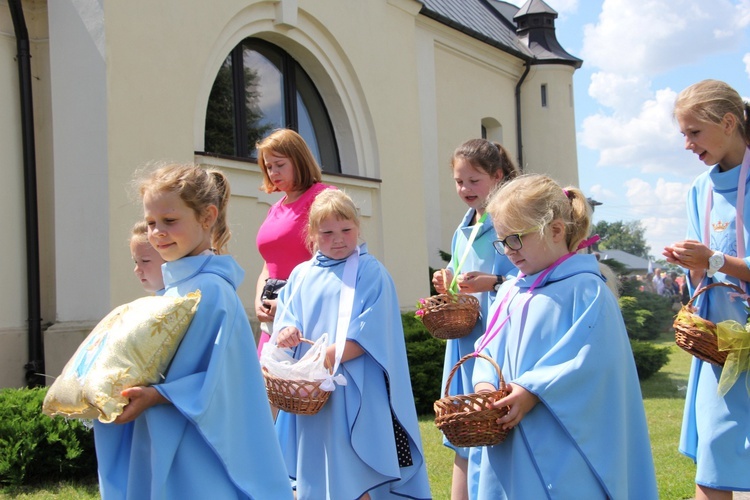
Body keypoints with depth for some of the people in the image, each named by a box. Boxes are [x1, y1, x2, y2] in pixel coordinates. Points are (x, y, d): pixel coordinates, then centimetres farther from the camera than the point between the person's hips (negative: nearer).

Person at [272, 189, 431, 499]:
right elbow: (284, 318, 8)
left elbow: (371, 331, -13)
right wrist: (286, 332, -15)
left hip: (356, 390, -5)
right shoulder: (301, 275, 11)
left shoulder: (371, 272, -4)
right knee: (317, 472, 11)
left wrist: (329, 355, -20)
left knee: (357, 475, -2)